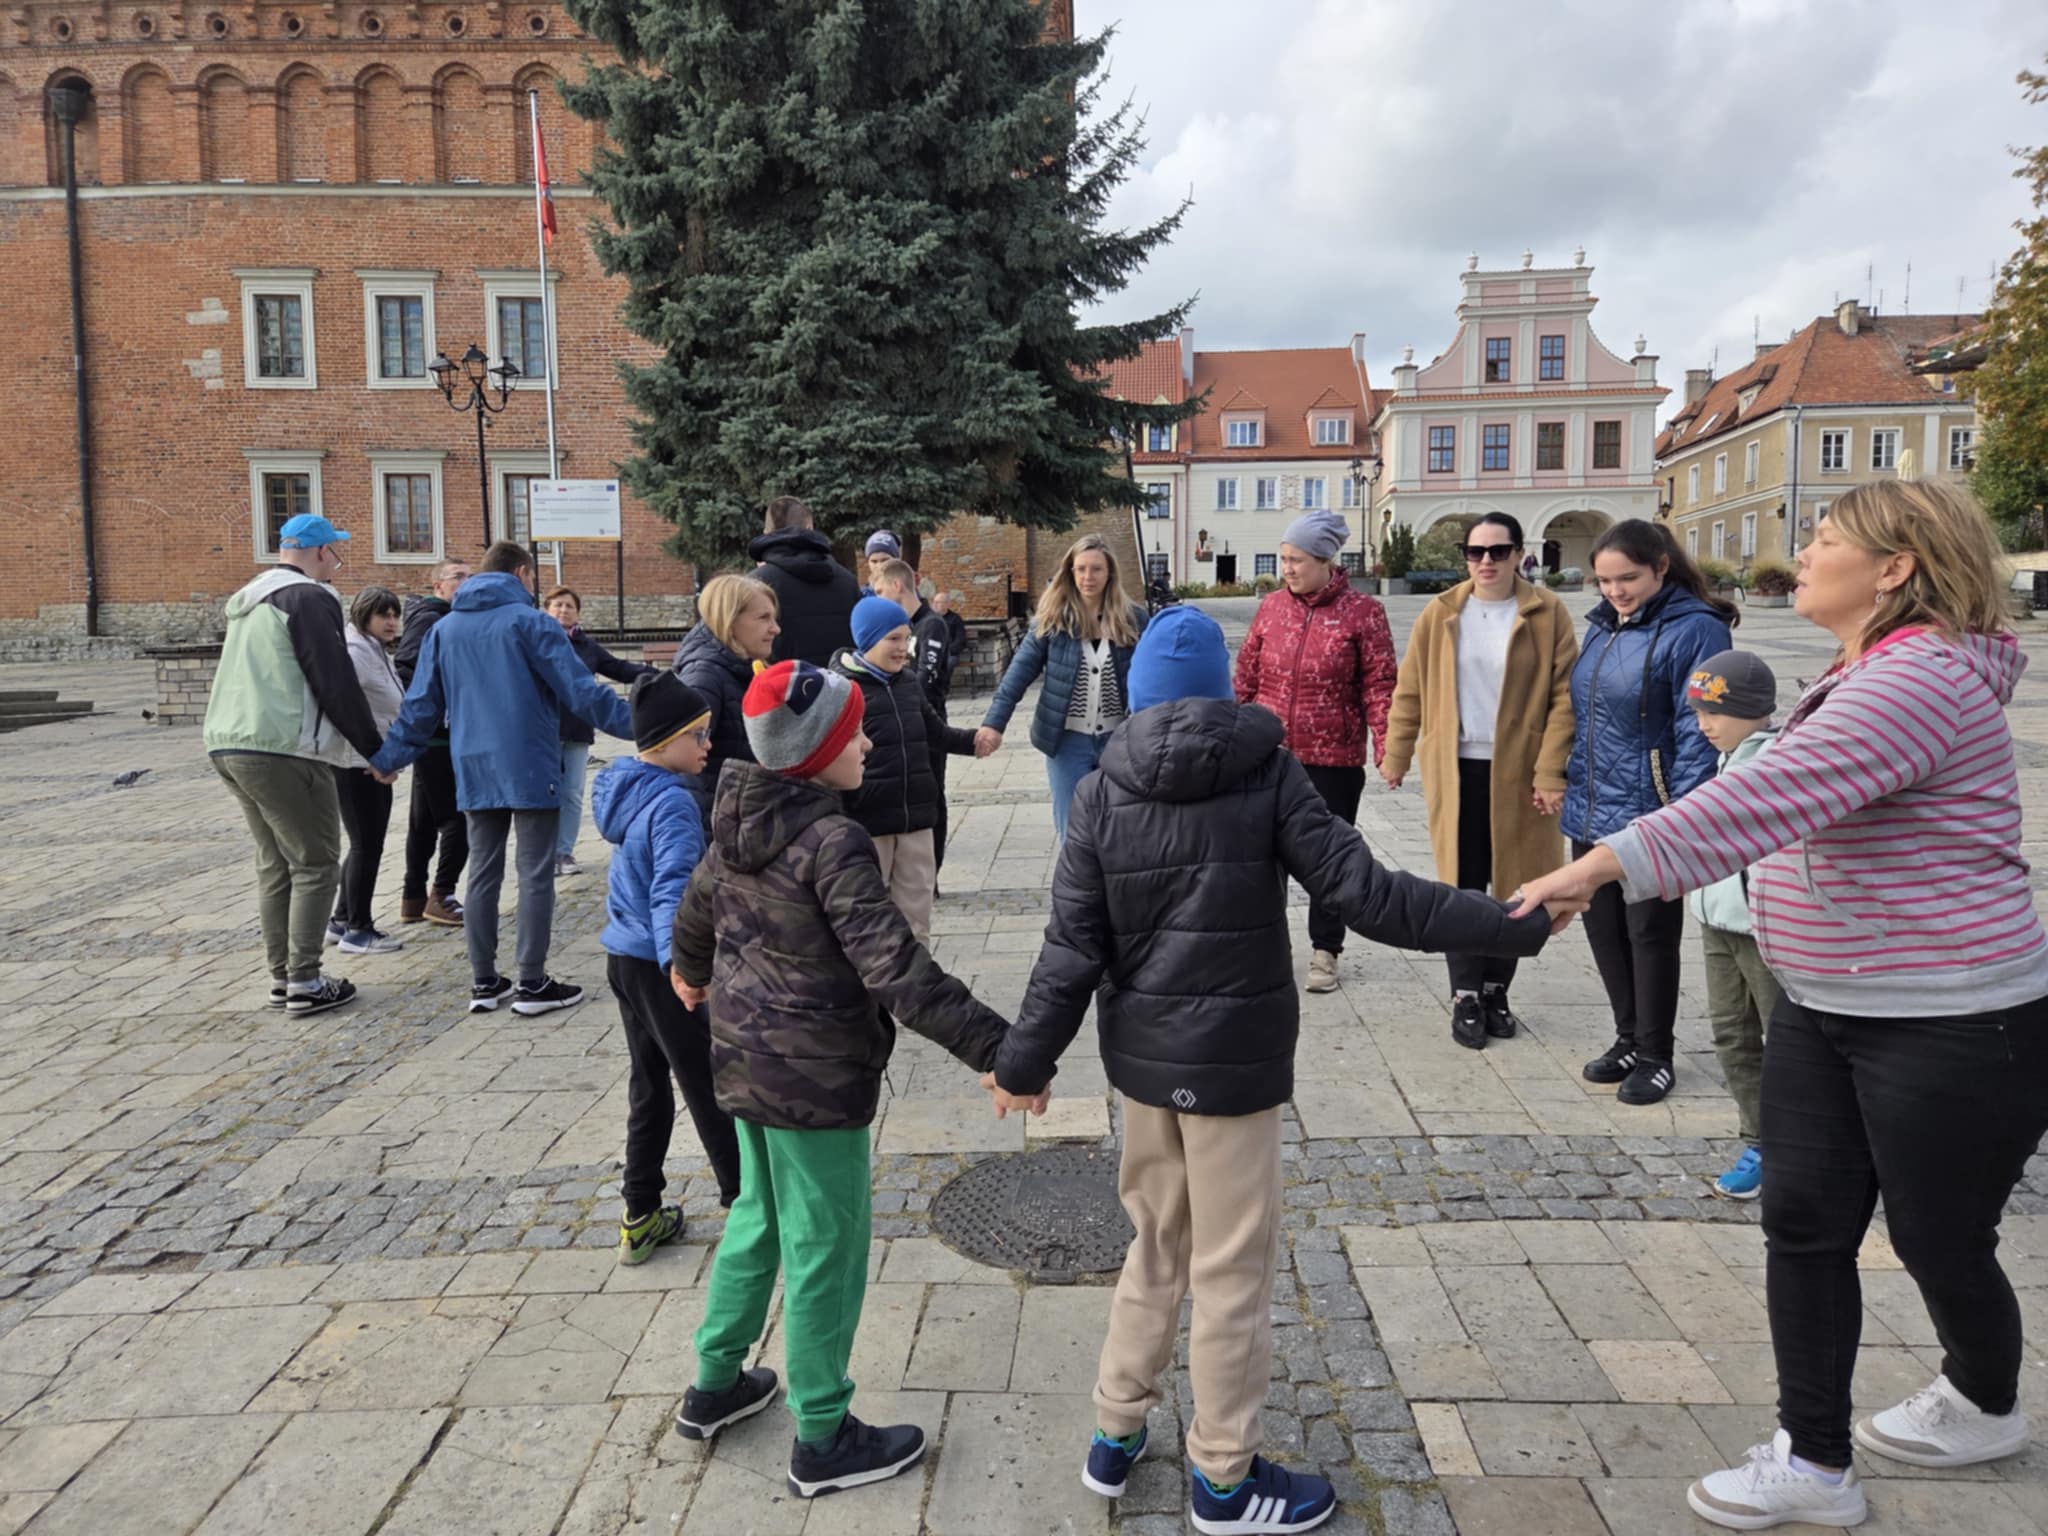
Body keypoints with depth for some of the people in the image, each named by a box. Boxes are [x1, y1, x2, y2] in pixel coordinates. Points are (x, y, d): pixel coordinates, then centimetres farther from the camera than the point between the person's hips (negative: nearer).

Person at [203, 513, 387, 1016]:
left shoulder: (248, 602, 21)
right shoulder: (309, 598, -9)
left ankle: (281, 976, 18)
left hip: (229, 745, 9)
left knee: (275, 863, 15)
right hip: (283, 750, -9)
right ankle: (304, 983, -3)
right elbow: (337, 683, -14)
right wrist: (376, 750, -7)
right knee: (316, 864, -2)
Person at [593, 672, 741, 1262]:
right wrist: (677, 959, -45)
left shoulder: (622, 785, 6)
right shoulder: (671, 803, -22)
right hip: (657, 964, -9)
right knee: (708, 1084, 3)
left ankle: (641, 1217, 24)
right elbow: (672, 888, -35)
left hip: (625, 954, 9)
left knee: (648, 1081, 16)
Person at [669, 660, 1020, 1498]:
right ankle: (823, 1440, 22)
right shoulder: (832, 841, -24)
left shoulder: (740, 819, 2)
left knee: (758, 1217, 26)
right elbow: (896, 967, -31)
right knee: (825, 1249, 7)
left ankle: (715, 1384, 40)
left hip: (746, 1056, 9)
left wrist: (692, 973, 40)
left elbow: (697, 908, 19)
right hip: (814, 1074, -9)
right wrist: (996, 1048, -32)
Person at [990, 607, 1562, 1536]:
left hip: (1144, 1053, 4)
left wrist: (1025, 1060, 4)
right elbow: (1367, 897, -14)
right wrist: (1515, 923, -7)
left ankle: (1114, 1435, 32)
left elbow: (1073, 947, -5)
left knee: (1158, 1245, 21)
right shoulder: (1268, 775, -10)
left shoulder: (1102, 793, -3)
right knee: (1233, 1268, 9)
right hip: (1233, 1058, -4)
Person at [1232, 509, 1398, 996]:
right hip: (1269, 755, 3)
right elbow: (1246, 678, 9)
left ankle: (1324, 951, 24)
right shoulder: (1271, 607, 3)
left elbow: (1379, 685, -7)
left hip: (1334, 760, -3)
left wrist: (1387, 749, -15)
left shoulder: (1362, 611, -7)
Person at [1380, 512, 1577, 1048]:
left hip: (1518, 771, 0)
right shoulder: (1441, 613, 2)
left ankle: (1496, 988, 26)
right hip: (1456, 769, 1)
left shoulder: (1547, 613, -3)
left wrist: (1551, 771, -11)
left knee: (1512, 884, 10)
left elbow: (1563, 697, -5)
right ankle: (1465, 995, 13)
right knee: (1462, 884, 3)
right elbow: (1410, 690, 7)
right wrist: (1396, 756, 8)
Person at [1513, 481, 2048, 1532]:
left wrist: (1604, 863, -45)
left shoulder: (1920, 679, -24)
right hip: (1824, 1013, 9)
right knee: (1805, 1225, 8)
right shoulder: (1864, 676, 9)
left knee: (1941, 1243, 11)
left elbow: (1771, 796, -38)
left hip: (1952, 1024, -9)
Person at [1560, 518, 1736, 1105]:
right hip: (1592, 813, 7)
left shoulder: (1694, 629, -12)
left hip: (1649, 816, -7)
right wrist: (1568, 780, 14)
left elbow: (1697, 732, -15)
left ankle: (1656, 1056, 20)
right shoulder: (1602, 625, 10)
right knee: (1603, 927, 14)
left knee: (1650, 934, 4)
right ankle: (1629, 1040, 30)